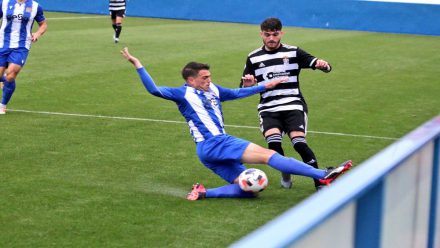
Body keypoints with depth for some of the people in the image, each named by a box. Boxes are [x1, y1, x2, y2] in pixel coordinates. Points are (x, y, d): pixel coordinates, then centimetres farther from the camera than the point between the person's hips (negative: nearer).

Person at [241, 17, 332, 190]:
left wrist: (323, 64, -25)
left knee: (299, 142, -23)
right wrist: (247, 85, -9)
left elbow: (321, 65, 0)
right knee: (273, 142, -26)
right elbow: (243, 90, 15)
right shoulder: (253, 58, 11)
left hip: (293, 105, -1)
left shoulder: (293, 52, 6)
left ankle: (320, 182, -10)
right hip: (268, 109, 1)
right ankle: (285, 174, 2)